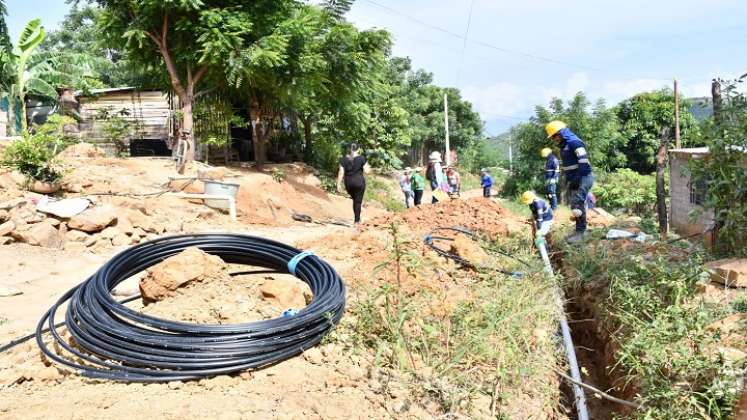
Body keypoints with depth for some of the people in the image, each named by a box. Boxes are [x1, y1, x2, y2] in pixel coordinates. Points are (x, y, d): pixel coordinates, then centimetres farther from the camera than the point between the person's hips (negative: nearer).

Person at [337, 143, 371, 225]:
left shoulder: (344, 159, 0)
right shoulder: (362, 158, -6)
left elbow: (341, 172, -3)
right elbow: (366, 171, -8)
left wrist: (339, 184, -1)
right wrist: (369, 168, 15)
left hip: (348, 183, 3)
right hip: (359, 182, -3)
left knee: (354, 199, 22)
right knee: (358, 201, 4)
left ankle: (357, 217, 24)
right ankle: (357, 220, 5)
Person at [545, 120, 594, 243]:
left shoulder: (574, 142, -16)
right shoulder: (564, 145, 16)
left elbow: (584, 162, -24)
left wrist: (577, 179, -26)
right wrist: (568, 180, 16)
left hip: (583, 178, -10)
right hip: (574, 180, 10)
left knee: (577, 204, -14)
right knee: (576, 204, 12)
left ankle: (580, 233, -9)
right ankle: (580, 231, 21)